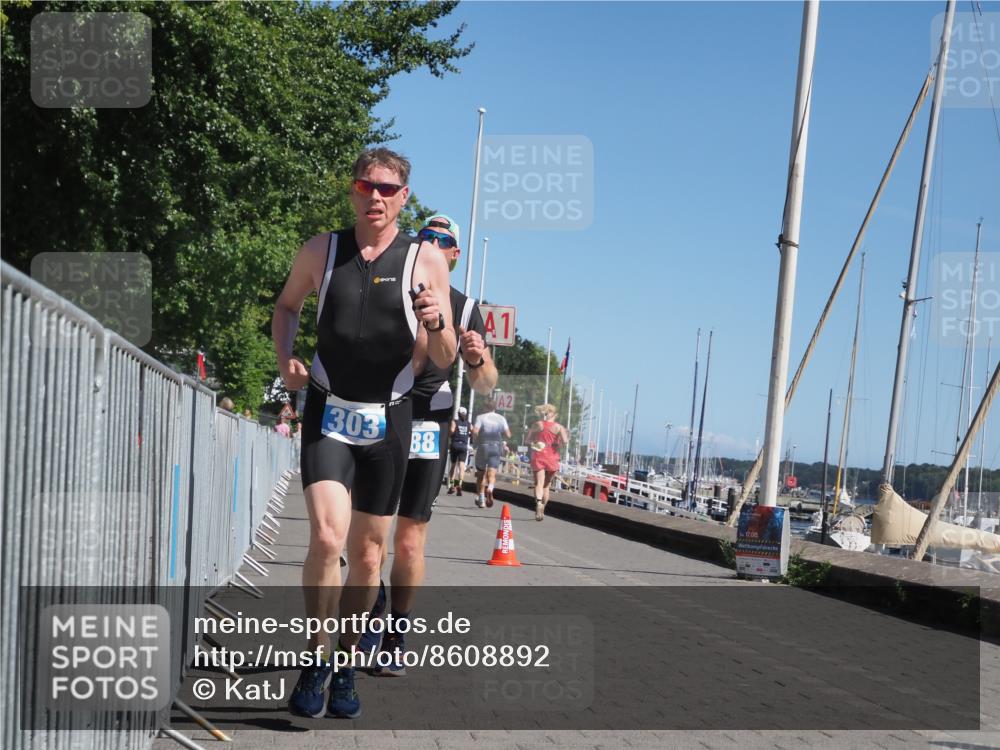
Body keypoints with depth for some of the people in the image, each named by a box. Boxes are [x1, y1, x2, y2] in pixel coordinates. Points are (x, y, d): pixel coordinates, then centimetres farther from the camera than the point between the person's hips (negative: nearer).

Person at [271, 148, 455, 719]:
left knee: (368, 552, 8)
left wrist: (436, 323, -23)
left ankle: (347, 663, 27)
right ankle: (317, 658, -1)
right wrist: (286, 358, 2)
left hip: (388, 420, 1)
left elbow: (445, 360, -1)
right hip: (328, 413, 0)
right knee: (327, 537, -19)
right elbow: (287, 305, 21)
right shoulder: (321, 251, 2)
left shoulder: (427, 261, -2)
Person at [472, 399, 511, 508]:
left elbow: (475, 431, -17)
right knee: (492, 473, -4)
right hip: (496, 447, 1)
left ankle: (481, 499, 14)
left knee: (481, 474, 12)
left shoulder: (481, 417, -3)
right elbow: (508, 434, 0)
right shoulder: (501, 418, 5)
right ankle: (490, 488, -35)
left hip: (483, 447, -1)